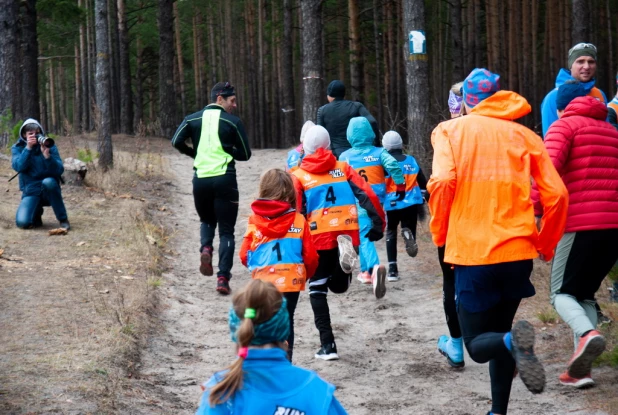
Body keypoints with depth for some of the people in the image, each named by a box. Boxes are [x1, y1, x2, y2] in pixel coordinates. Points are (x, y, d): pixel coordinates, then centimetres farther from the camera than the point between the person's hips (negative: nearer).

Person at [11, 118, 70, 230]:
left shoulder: (49, 146, -4)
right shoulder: (17, 148, 0)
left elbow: (59, 171, -14)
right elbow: (18, 167, -18)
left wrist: (47, 154, -28)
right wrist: (28, 148, -25)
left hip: (49, 190, -1)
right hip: (31, 191, 1)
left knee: (47, 182, -38)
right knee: (22, 222, -24)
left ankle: (63, 219, -21)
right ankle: (37, 212, 15)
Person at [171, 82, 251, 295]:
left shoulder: (193, 119, 6)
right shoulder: (233, 122, -2)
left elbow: (177, 141, -5)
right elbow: (245, 154, 0)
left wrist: (195, 154, 13)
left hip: (201, 179, 3)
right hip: (225, 180, -3)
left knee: (207, 221, 27)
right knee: (226, 231, 5)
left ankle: (205, 248, -5)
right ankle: (223, 278, -6)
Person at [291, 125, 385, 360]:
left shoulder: (299, 176, 5)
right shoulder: (343, 169, 13)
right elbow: (368, 196, 2)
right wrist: (378, 224, 3)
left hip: (318, 237, -3)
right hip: (348, 234, 3)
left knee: (317, 288, 12)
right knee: (339, 286, 18)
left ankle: (327, 345, 0)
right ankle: (345, 250, -17)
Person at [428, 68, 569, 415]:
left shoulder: (451, 130, 3)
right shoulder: (524, 135, 8)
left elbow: (442, 182, -14)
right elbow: (557, 195, 1)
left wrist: (440, 234, 1)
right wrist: (546, 244, 15)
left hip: (472, 251, -3)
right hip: (517, 252, 3)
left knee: (478, 343, 7)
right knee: (499, 333, 22)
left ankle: (513, 341, -27)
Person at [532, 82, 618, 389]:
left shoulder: (564, 125, 3)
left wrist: (533, 213, -17)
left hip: (580, 224, -6)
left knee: (562, 293, 4)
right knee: (585, 294, 16)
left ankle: (587, 334, -27)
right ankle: (581, 369, 1)